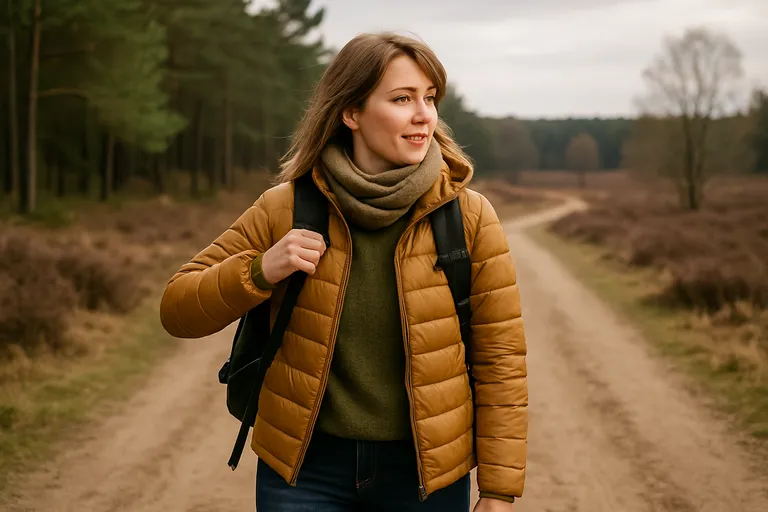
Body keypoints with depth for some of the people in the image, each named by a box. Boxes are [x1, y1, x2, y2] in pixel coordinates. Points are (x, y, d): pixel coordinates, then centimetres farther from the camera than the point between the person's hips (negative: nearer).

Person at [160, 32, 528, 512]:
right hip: (305, 468, 0)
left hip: (425, 472, 0)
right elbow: (178, 311, 0)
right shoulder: (286, 208, -5)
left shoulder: (469, 216, -7)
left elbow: (501, 359, -5)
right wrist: (261, 271, -18)